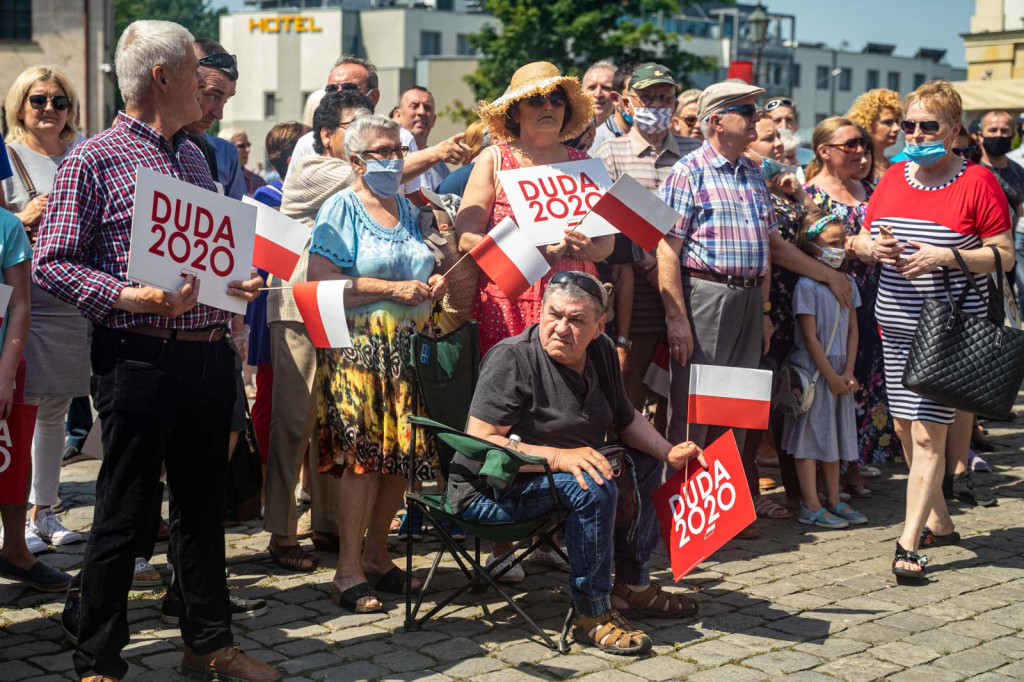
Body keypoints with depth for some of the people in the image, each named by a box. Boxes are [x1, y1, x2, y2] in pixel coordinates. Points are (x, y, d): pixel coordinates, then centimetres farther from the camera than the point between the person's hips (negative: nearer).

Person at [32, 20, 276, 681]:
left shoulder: (195, 156, 16)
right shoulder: (94, 161, -6)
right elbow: (51, 263, -9)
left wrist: (238, 282, 5)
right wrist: (128, 296, -21)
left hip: (210, 351, 7)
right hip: (139, 356, -7)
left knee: (205, 505, 15)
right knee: (126, 514, 0)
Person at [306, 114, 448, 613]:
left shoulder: (408, 209, 19)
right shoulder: (340, 209, -2)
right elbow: (322, 280, -14)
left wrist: (432, 284, 7)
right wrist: (394, 289, -15)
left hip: (407, 347, 6)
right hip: (358, 345, -6)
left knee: (403, 450, 3)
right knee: (361, 454, -9)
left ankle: (375, 553, 20)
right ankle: (348, 572, 0)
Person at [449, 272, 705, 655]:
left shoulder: (600, 352, 4)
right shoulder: (511, 358, -20)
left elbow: (626, 420, 17)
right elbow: (479, 440, -27)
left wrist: (670, 453, 1)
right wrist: (559, 457, -35)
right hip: (489, 491, -9)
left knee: (645, 465, 10)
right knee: (594, 490, -31)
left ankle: (633, 587, 16)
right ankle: (592, 615, -20)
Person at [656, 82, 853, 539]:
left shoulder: (754, 175, 16)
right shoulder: (689, 173, -7)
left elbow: (772, 245, 23)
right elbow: (668, 250, -13)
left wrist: (828, 275, 21)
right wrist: (676, 319, -18)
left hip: (748, 299, 7)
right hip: (704, 294, -7)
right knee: (693, 407, -3)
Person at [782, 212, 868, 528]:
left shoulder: (846, 283, 9)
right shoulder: (806, 285, -12)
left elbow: (852, 330, 9)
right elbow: (810, 337, -14)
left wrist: (848, 372, -1)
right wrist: (831, 376, -13)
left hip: (839, 372, 7)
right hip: (812, 370, -7)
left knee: (835, 434, 13)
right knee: (810, 435, -2)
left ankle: (833, 501, 21)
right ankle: (811, 506, 2)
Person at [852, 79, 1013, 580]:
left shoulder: (977, 182, -6)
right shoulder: (893, 178, 10)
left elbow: (1005, 256, -8)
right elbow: (861, 241, 17)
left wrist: (943, 257, -20)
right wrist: (871, 247, -7)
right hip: (896, 325, 6)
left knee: (928, 433, -9)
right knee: (905, 428, 12)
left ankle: (909, 544, -6)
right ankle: (939, 522, 30)